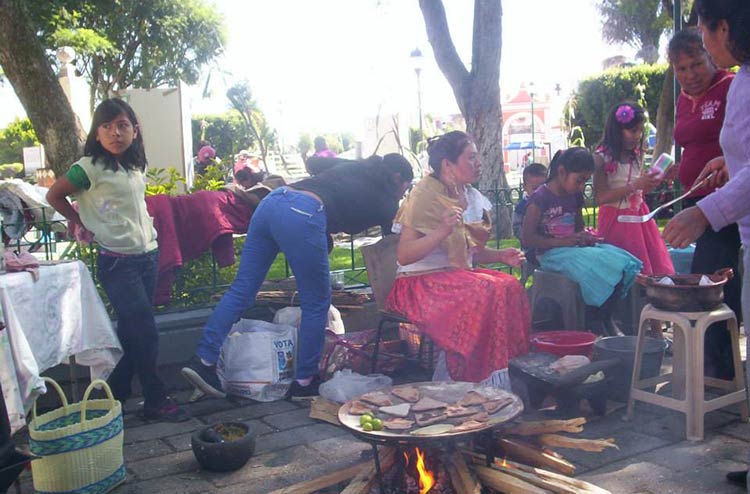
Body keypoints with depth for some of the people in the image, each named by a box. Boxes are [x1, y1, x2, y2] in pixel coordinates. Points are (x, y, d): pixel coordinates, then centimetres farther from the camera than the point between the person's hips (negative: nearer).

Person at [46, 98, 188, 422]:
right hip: (117, 263, -7)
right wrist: (83, 224, 0)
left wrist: (144, 224, 10)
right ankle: (155, 401, 5)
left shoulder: (137, 167, 9)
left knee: (131, 331, 11)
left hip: (147, 255, 7)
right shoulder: (90, 168, -10)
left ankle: (116, 398, 23)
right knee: (145, 331, -7)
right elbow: (54, 195, -1)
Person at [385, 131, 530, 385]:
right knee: (486, 293, -29)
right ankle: (481, 380, -20)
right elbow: (403, 255, -20)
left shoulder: (470, 196, 11)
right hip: (419, 282, -7)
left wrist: (501, 256, 3)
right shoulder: (424, 195, -13)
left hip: (458, 274, 8)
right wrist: (442, 231, -32)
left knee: (511, 287, -17)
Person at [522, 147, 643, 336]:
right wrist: (563, 242, -20)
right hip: (552, 254, -8)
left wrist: (585, 236, 2)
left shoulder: (575, 197, 13)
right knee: (597, 267, -31)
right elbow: (527, 238, -15)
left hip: (576, 248, 8)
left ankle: (606, 319, -3)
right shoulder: (540, 198, -11)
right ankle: (594, 323, -12)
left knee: (622, 262, -15)